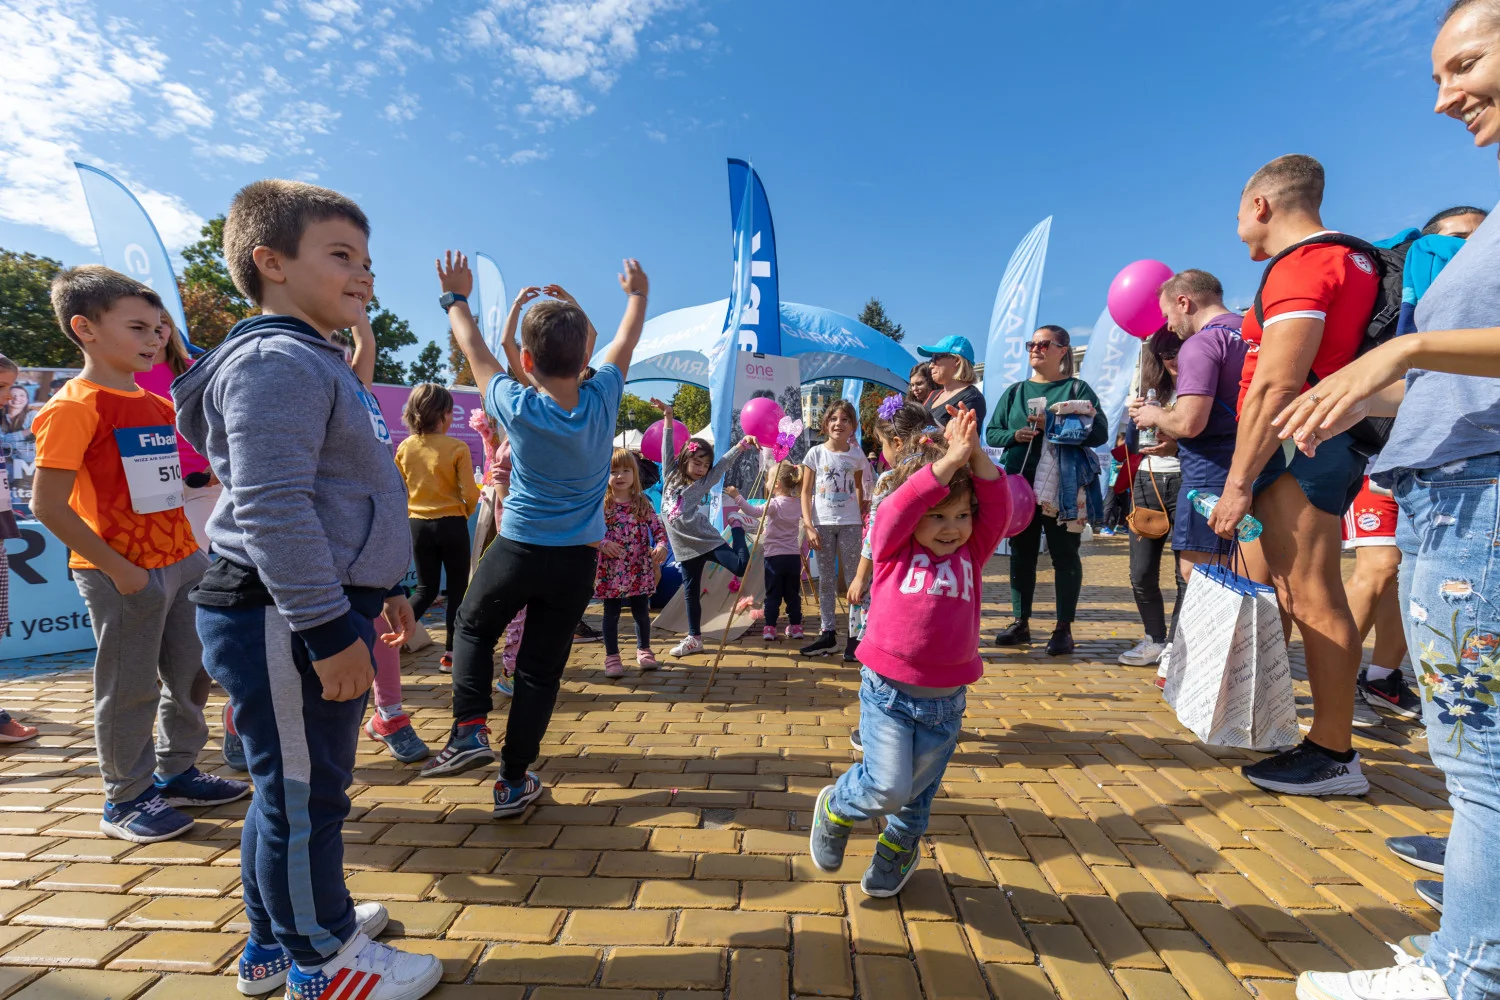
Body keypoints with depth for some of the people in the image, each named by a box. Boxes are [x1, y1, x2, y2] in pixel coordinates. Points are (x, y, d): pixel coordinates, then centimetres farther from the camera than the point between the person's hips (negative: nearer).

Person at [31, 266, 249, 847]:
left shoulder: (156, 406, 12)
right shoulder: (73, 407, -12)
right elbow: (47, 505, -16)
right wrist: (117, 569, -18)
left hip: (182, 561, 8)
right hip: (123, 573, -7)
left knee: (191, 673, 15)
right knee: (131, 688, 4)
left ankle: (176, 773, 32)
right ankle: (126, 800, 21)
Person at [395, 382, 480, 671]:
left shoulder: (404, 448, 0)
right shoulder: (457, 448, -13)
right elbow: (470, 493, -12)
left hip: (417, 525, 4)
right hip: (451, 525, -4)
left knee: (426, 588, 18)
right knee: (457, 588, 10)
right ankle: (450, 653, 14)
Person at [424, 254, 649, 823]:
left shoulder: (517, 407, -15)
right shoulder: (602, 400, -10)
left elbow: (477, 355, 5)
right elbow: (625, 343, 9)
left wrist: (456, 297, 23)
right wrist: (638, 294, 28)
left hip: (518, 551, -1)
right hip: (578, 561, 2)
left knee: (472, 628, 27)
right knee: (541, 669, 11)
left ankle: (470, 730, 16)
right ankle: (514, 783, 21)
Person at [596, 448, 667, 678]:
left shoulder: (643, 503, 2)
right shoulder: (601, 504, -5)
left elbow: (658, 528, 3)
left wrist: (661, 545, -14)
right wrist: (602, 544, -23)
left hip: (639, 570, 2)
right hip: (611, 571, -2)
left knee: (641, 612, 13)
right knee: (611, 614, 8)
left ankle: (644, 650, 33)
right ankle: (612, 657, 22)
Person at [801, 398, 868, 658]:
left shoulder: (857, 457, 2)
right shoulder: (815, 453, -1)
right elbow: (806, 493, -1)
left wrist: (862, 511, 8)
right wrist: (809, 526, -9)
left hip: (850, 523, 0)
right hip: (822, 523, 0)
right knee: (826, 580, 8)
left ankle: (855, 635, 9)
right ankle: (828, 633, 17)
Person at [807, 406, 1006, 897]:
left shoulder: (971, 553, 3)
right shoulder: (894, 548, -5)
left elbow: (998, 506, -8)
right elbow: (902, 505, -22)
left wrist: (976, 455, -21)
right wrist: (951, 458, -25)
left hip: (945, 701, 4)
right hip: (888, 691, -3)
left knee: (918, 791, 19)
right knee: (887, 787, -11)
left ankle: (898, 849, 50)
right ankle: (836, 807, 24)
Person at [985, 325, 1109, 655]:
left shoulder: (1077, 388, 4)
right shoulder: (1015, 392, 14)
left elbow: (1099, 433, -5)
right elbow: (991, 433, 10)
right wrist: (1015, 435, -10)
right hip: (1019, 483, 4)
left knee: (1064, 554, 2)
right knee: (1021, 553, 8)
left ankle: (1064, 629, 11)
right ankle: (1021, 624, 17)